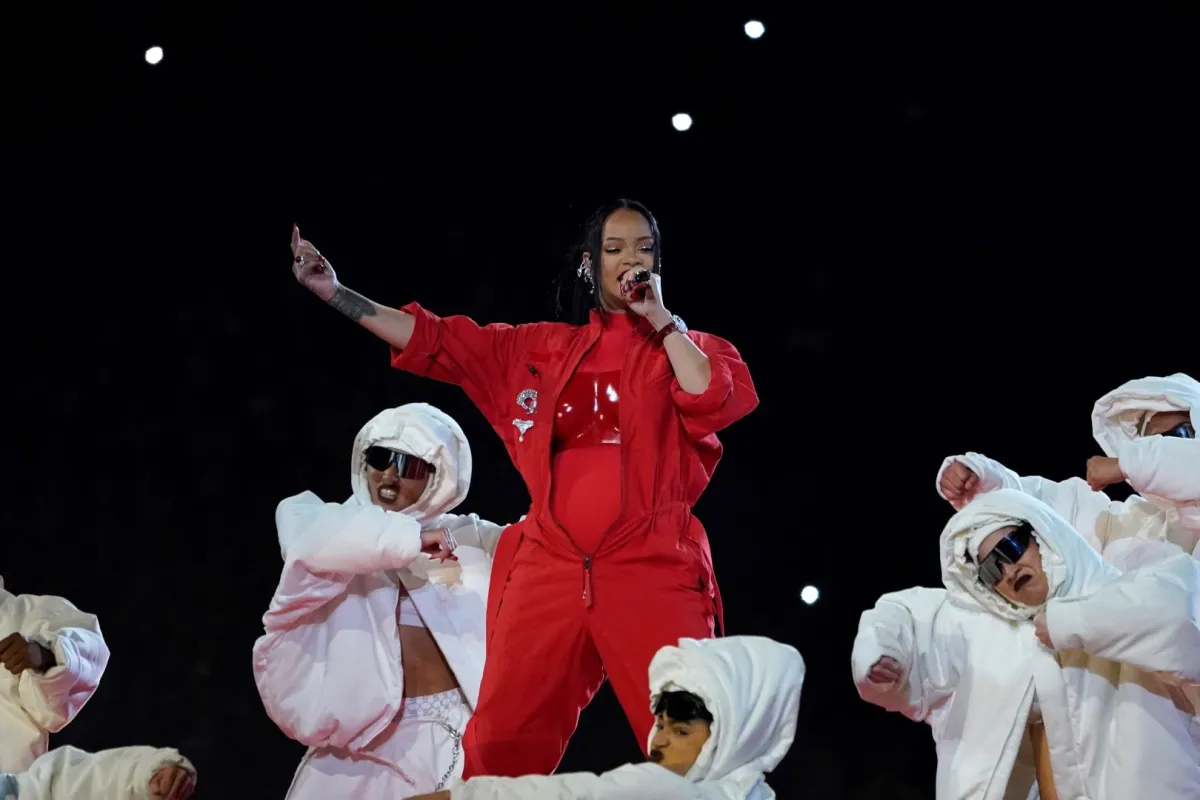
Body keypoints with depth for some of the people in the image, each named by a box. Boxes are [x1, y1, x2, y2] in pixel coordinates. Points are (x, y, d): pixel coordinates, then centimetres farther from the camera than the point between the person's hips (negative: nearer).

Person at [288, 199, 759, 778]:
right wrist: (333, 292, 10)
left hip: (652, 571, -2)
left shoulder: (689, 348, 12)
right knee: (500, 744, -2)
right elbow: (437, 340, 15)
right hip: (550, 568, 3)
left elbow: (713, 405, -9)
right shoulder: (542, 348, 17)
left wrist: (661, 320, 0)